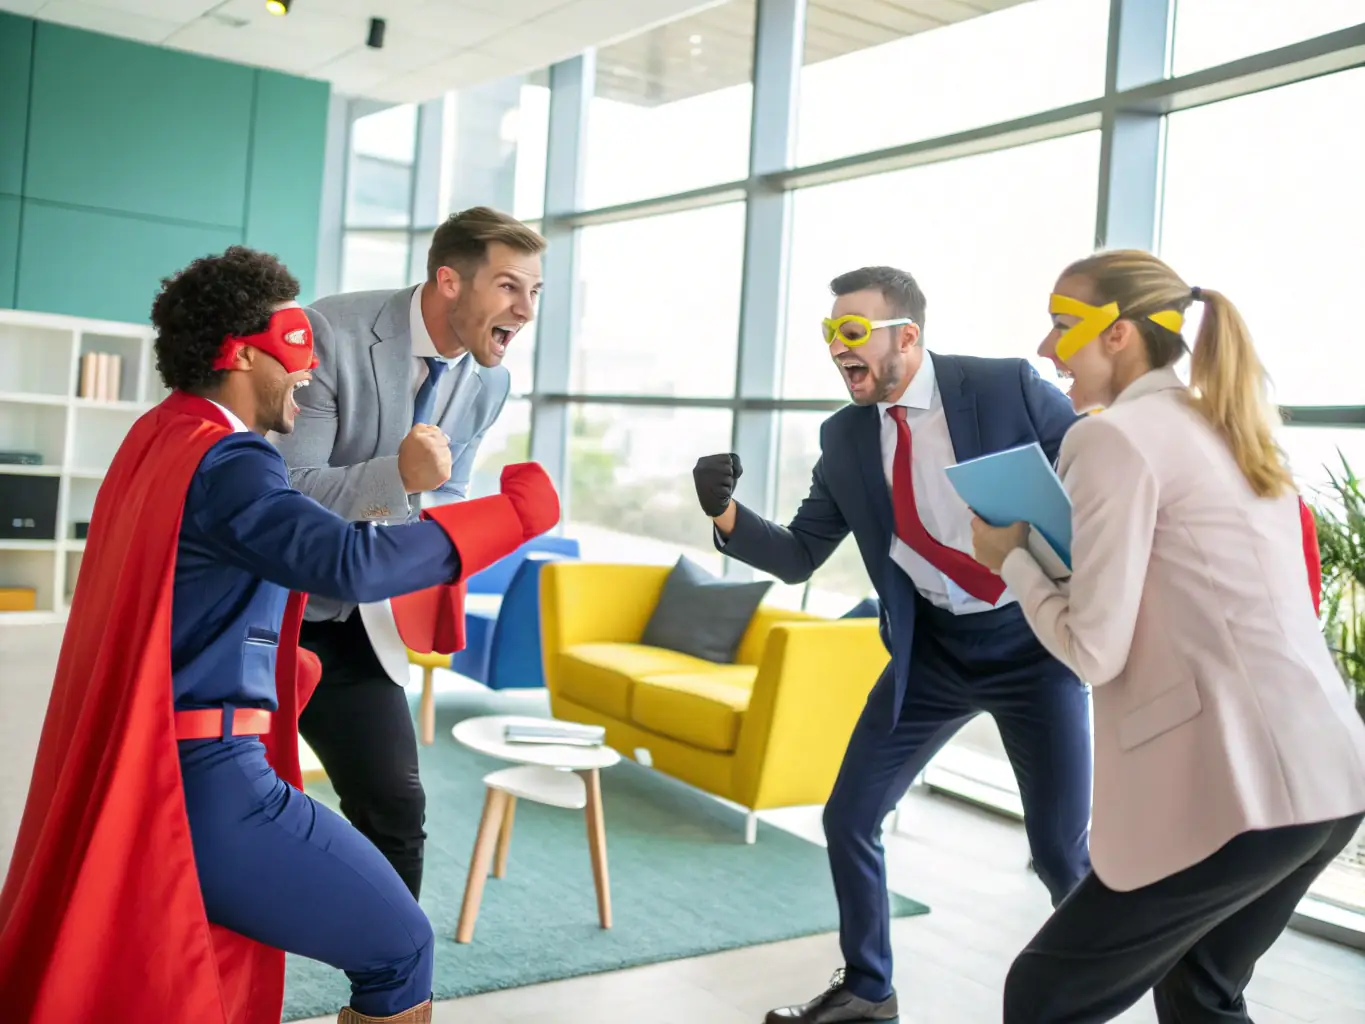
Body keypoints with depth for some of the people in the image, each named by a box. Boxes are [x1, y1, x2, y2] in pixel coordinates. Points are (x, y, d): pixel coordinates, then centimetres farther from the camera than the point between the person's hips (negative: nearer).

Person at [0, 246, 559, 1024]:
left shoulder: (157, 440, 12)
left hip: (138, 775, 10)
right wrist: (518, 508, -25)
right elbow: (352, 564, -33)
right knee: (398, 945, 3)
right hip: (201, 780, -10)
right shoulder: (225, 461, -17)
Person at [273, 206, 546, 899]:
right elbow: (286, 490, -24)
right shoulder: (332, 334, -21)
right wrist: (396, 473, -39)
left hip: (353, 620, 5)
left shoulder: (490, 381, -1)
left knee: (395, 808, 1)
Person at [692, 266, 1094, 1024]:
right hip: (931, 649, 4)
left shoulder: (1009, 386, -13)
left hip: (1035, 641, -4)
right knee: (849, 817, 5)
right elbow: (799, 557, 1)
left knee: (1062, 850, 0)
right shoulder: (845, 436, -1)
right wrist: (726, 514, -18)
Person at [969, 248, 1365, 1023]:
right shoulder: (1223, 430, 17)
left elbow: (1095, 651, -13)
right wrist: (1051, 550, 19)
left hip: (1242, 783, -9)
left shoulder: (1115, 436, -10)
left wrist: (1012, 557, 3)